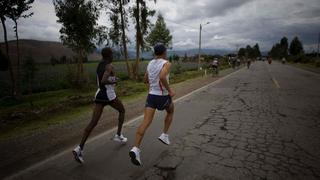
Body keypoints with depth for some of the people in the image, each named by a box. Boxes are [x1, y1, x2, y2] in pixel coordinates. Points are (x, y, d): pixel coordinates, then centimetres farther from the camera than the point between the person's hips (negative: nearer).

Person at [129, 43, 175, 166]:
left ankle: (136, 149, -21)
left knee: (146, 122, -6)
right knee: (170, 111, 29)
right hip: (163, 96, -4)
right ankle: (164, 135, 25)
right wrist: (169, 90, -18)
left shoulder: (150, 64, 12)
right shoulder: (167, 64, -10)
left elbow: (146, 80, 22)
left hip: (151, 95, 4)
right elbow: (162, 77, -30)